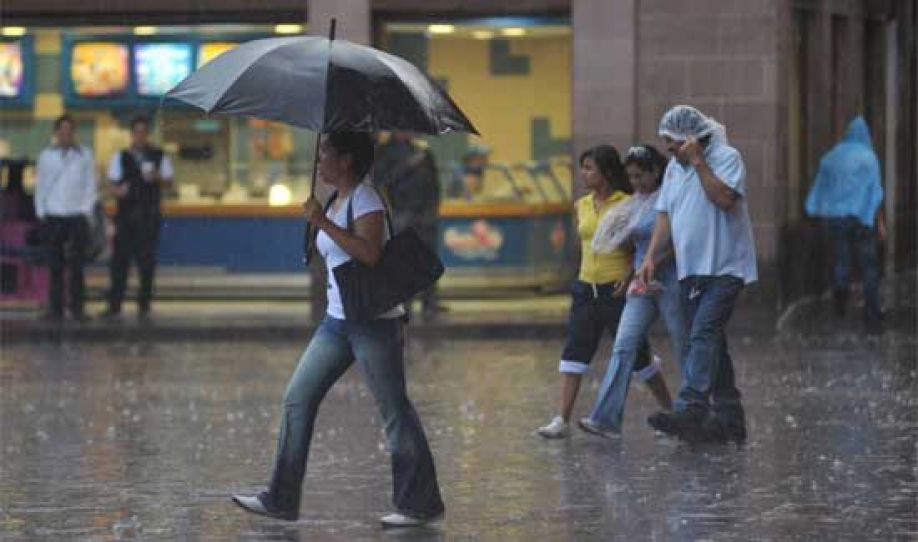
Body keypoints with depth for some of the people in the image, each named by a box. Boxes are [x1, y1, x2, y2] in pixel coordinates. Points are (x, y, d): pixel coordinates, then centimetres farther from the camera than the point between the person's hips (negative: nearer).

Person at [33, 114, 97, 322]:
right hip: (53, 217, 1)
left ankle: (77, 308, 2)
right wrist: (41, 212, 3)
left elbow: (90, 186, 6)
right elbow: (40, 186, 11)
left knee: (76, 265, -2)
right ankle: (55, 309, 5)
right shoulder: (46, 155, 9)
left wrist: (86, 211, -3)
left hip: (77, 217, -1)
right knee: (56, 265, 2)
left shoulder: (84, 155, 6)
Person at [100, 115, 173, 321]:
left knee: (147, 261, 0)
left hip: (149, 215, 0)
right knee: (120, 260, -5)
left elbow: (168, 180, 7)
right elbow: (113, 183, 6)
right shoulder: (120, 158, 10)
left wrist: (157, 177, -14)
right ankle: (114, 306, -4)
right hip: (126, 214, 0)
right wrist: (118, 190, -17)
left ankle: (144, 306, 7)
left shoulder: (159, 156, 9)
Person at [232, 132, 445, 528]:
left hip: (373, 321, -9)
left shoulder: (365, 199, -12)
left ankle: (421, 505, 5)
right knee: (297, 400, 5)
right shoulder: (336, 201, 16)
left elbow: (369, 252, -26)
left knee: (394, 411, -3)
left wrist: (323, 223, -24)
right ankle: (281, 500, 8)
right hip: (338, 320, 9)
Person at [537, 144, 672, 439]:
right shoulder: (582, 205, 10)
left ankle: (671, 410, 19)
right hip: (586, 290, 5)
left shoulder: (627, 205, -7)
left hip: (617, 290, -5)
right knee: (574, 352, -5)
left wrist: (629, 275, -18)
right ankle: (562, 420, -8)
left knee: (636, 354, 3)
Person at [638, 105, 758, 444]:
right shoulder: (674, 168, 15)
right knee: (709, 341, 10)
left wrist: (698, 162, -19)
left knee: (703, 335, -20)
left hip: (724, 268, -8)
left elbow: (725, 198, -23)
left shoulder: (726, 158, -7)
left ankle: (690, 410, -30)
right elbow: (665, 215, 14)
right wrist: (650, 257, 3)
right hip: (691, 270, 8)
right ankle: (728, 419, 16)